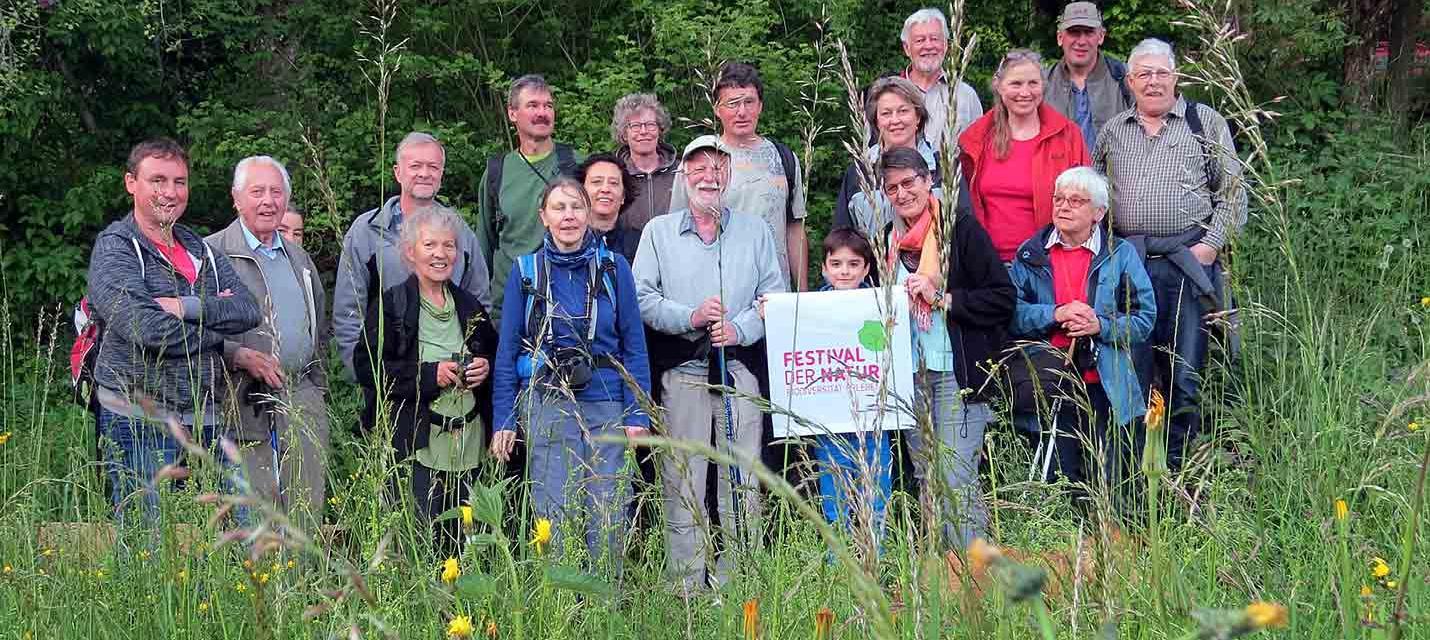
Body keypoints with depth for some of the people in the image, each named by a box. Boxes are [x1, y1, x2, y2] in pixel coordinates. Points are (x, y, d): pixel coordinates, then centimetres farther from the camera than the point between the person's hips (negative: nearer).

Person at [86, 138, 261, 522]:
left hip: (205, 416, 6)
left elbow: (249, 310, 2)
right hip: (140, 420, -6)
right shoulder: (115, 248, -4)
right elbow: (145, 328, -19)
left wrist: (186, 307, -13)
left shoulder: (200, 249, 16)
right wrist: (216, 319, -7)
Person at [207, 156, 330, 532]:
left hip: (302, 397, 6)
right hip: (244, 402, -5)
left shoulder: (299, 258, 19)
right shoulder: (212, 254, -2)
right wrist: (242, 356, -20)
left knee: (307, 507, 2)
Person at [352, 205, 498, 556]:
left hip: (466, 444, 5)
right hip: (414, 444, -5)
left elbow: (495, 354, 27)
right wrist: (431, 374, -15)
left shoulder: (470, 306, 15)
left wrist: (485, 368, 3)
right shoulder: (390, 305, -2)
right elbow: (367, 368, -9)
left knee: (459, 541, 5)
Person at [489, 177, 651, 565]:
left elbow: (634, 344, 7)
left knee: (609, 516, 2)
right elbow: (507, 351, 7)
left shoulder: (613, 268, 6)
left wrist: (638, 413, 0)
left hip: (606, 404, 1)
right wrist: (503, 420, 2)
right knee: (554, 516, 0)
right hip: (546, 405, -1)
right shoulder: (525, 272, 5)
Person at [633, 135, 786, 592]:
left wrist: (740, 328, -10)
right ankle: (686, 587, 3)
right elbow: (643, 298, 2)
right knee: (682, 483, -2)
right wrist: (690, 317, -13)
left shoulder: (755, 232, 13)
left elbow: (775, 297, 7)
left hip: (740, 370, 1)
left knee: (742, 481, 1)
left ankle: (736, 584, 8)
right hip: (682, 373, -1)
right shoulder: (658, 232, 10)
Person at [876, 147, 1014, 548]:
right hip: (909, 374, 7)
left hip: (957, 371, -7)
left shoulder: (961, 229, -5)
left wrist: (942, 298, -14)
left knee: (956, 480, -12)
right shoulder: (888, 240, 14)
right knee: (927, 482, 10)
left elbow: (1003, 298, -10)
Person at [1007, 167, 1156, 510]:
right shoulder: (1031, 255, 8)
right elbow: (1011, 313, -2)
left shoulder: (1121, 254, 4)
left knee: (1110, 481, -3)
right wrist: (1055, 314, -17)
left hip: (1105, 388, -1)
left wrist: (1101, 326, -16)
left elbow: (1145, 318, -1)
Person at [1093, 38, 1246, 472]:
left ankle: (1179, 468, 9)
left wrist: (1212, 244, -6)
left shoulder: (1205, 122, 7)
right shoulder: (1112, 131, 15)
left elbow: (1232, 192, 5)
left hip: (1188, 260, -2)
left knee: (1184, 374, -1)